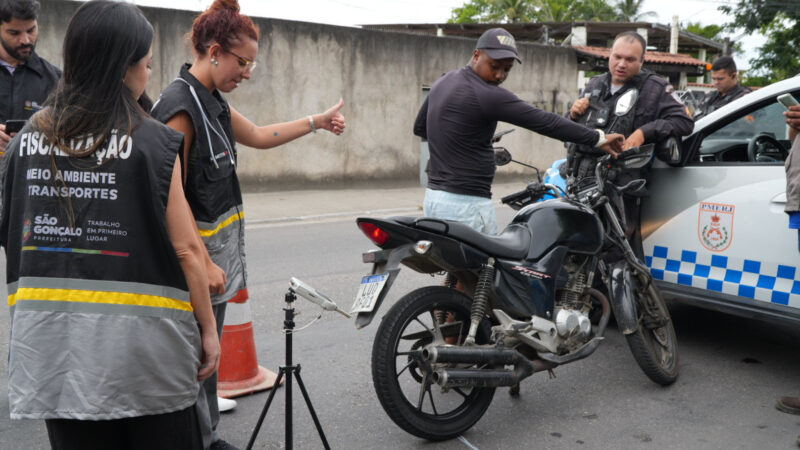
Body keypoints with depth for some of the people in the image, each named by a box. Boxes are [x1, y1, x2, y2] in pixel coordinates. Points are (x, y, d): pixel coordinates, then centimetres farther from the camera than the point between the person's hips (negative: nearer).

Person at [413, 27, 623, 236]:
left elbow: (419, 127, 24)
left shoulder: (443, 81, 11)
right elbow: (545, 122, -17)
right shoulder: (487, 96, -17)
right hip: (466, 203, -10)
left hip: (434, 195, 10)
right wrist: (598, 138, -11)